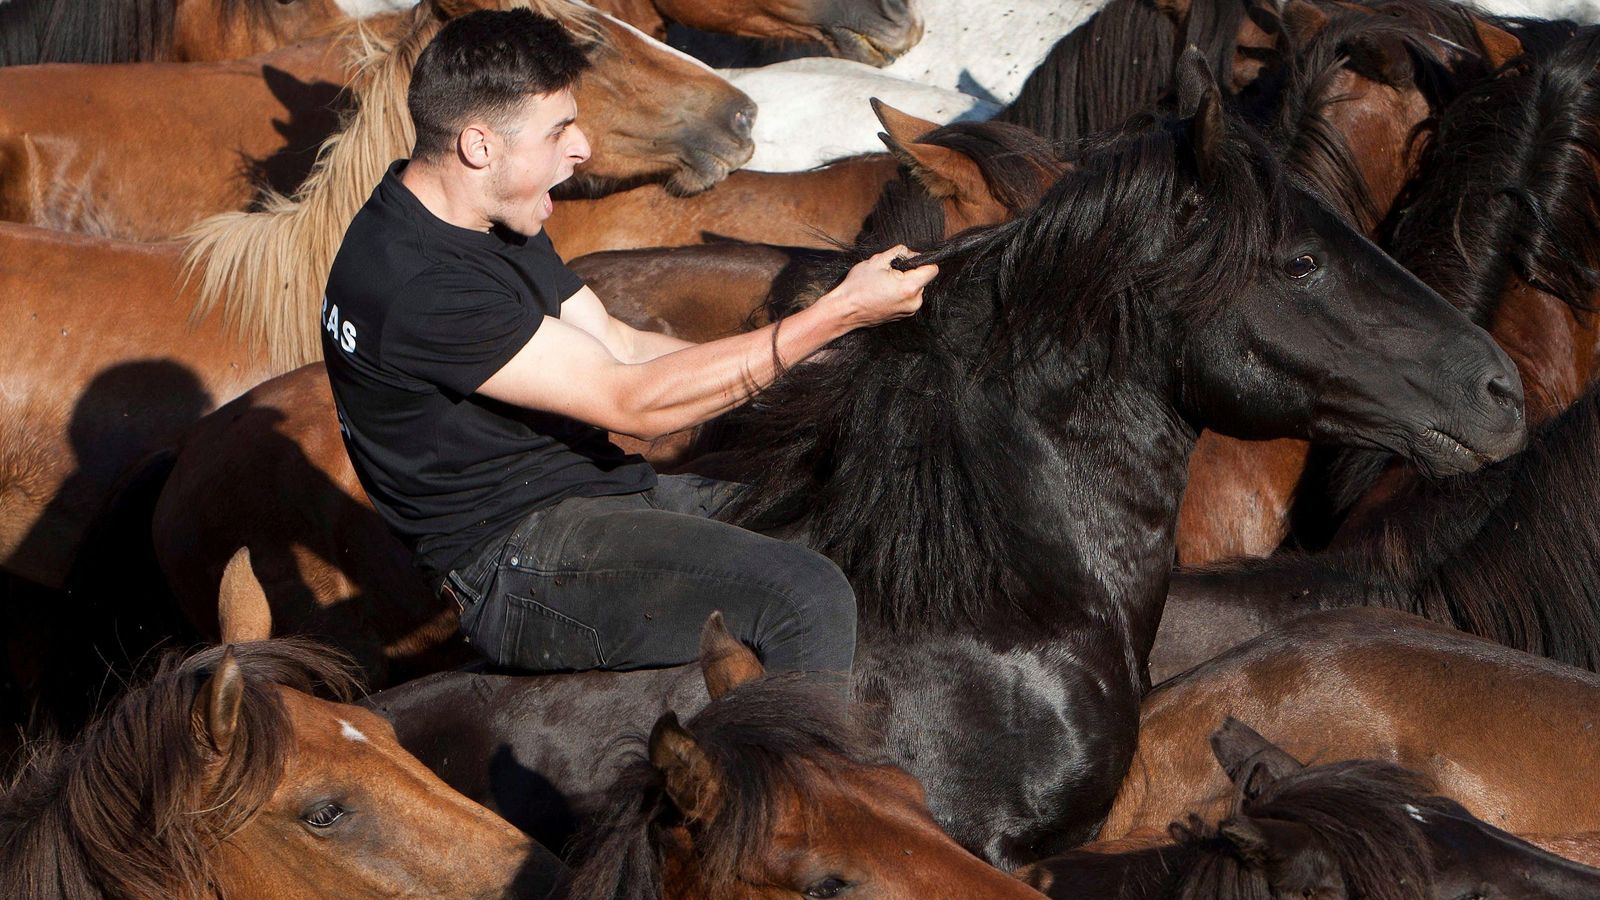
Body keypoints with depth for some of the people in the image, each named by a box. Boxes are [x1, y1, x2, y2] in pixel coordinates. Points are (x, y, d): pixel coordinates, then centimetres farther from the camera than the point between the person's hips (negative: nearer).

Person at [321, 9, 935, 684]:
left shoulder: (498, 221, 9)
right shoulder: (416, 286, -24)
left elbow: (618, 347, 15)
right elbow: (632, 401, -22)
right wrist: (838, 314, -20)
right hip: (513, 567, -10)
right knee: (809, 600, -27)